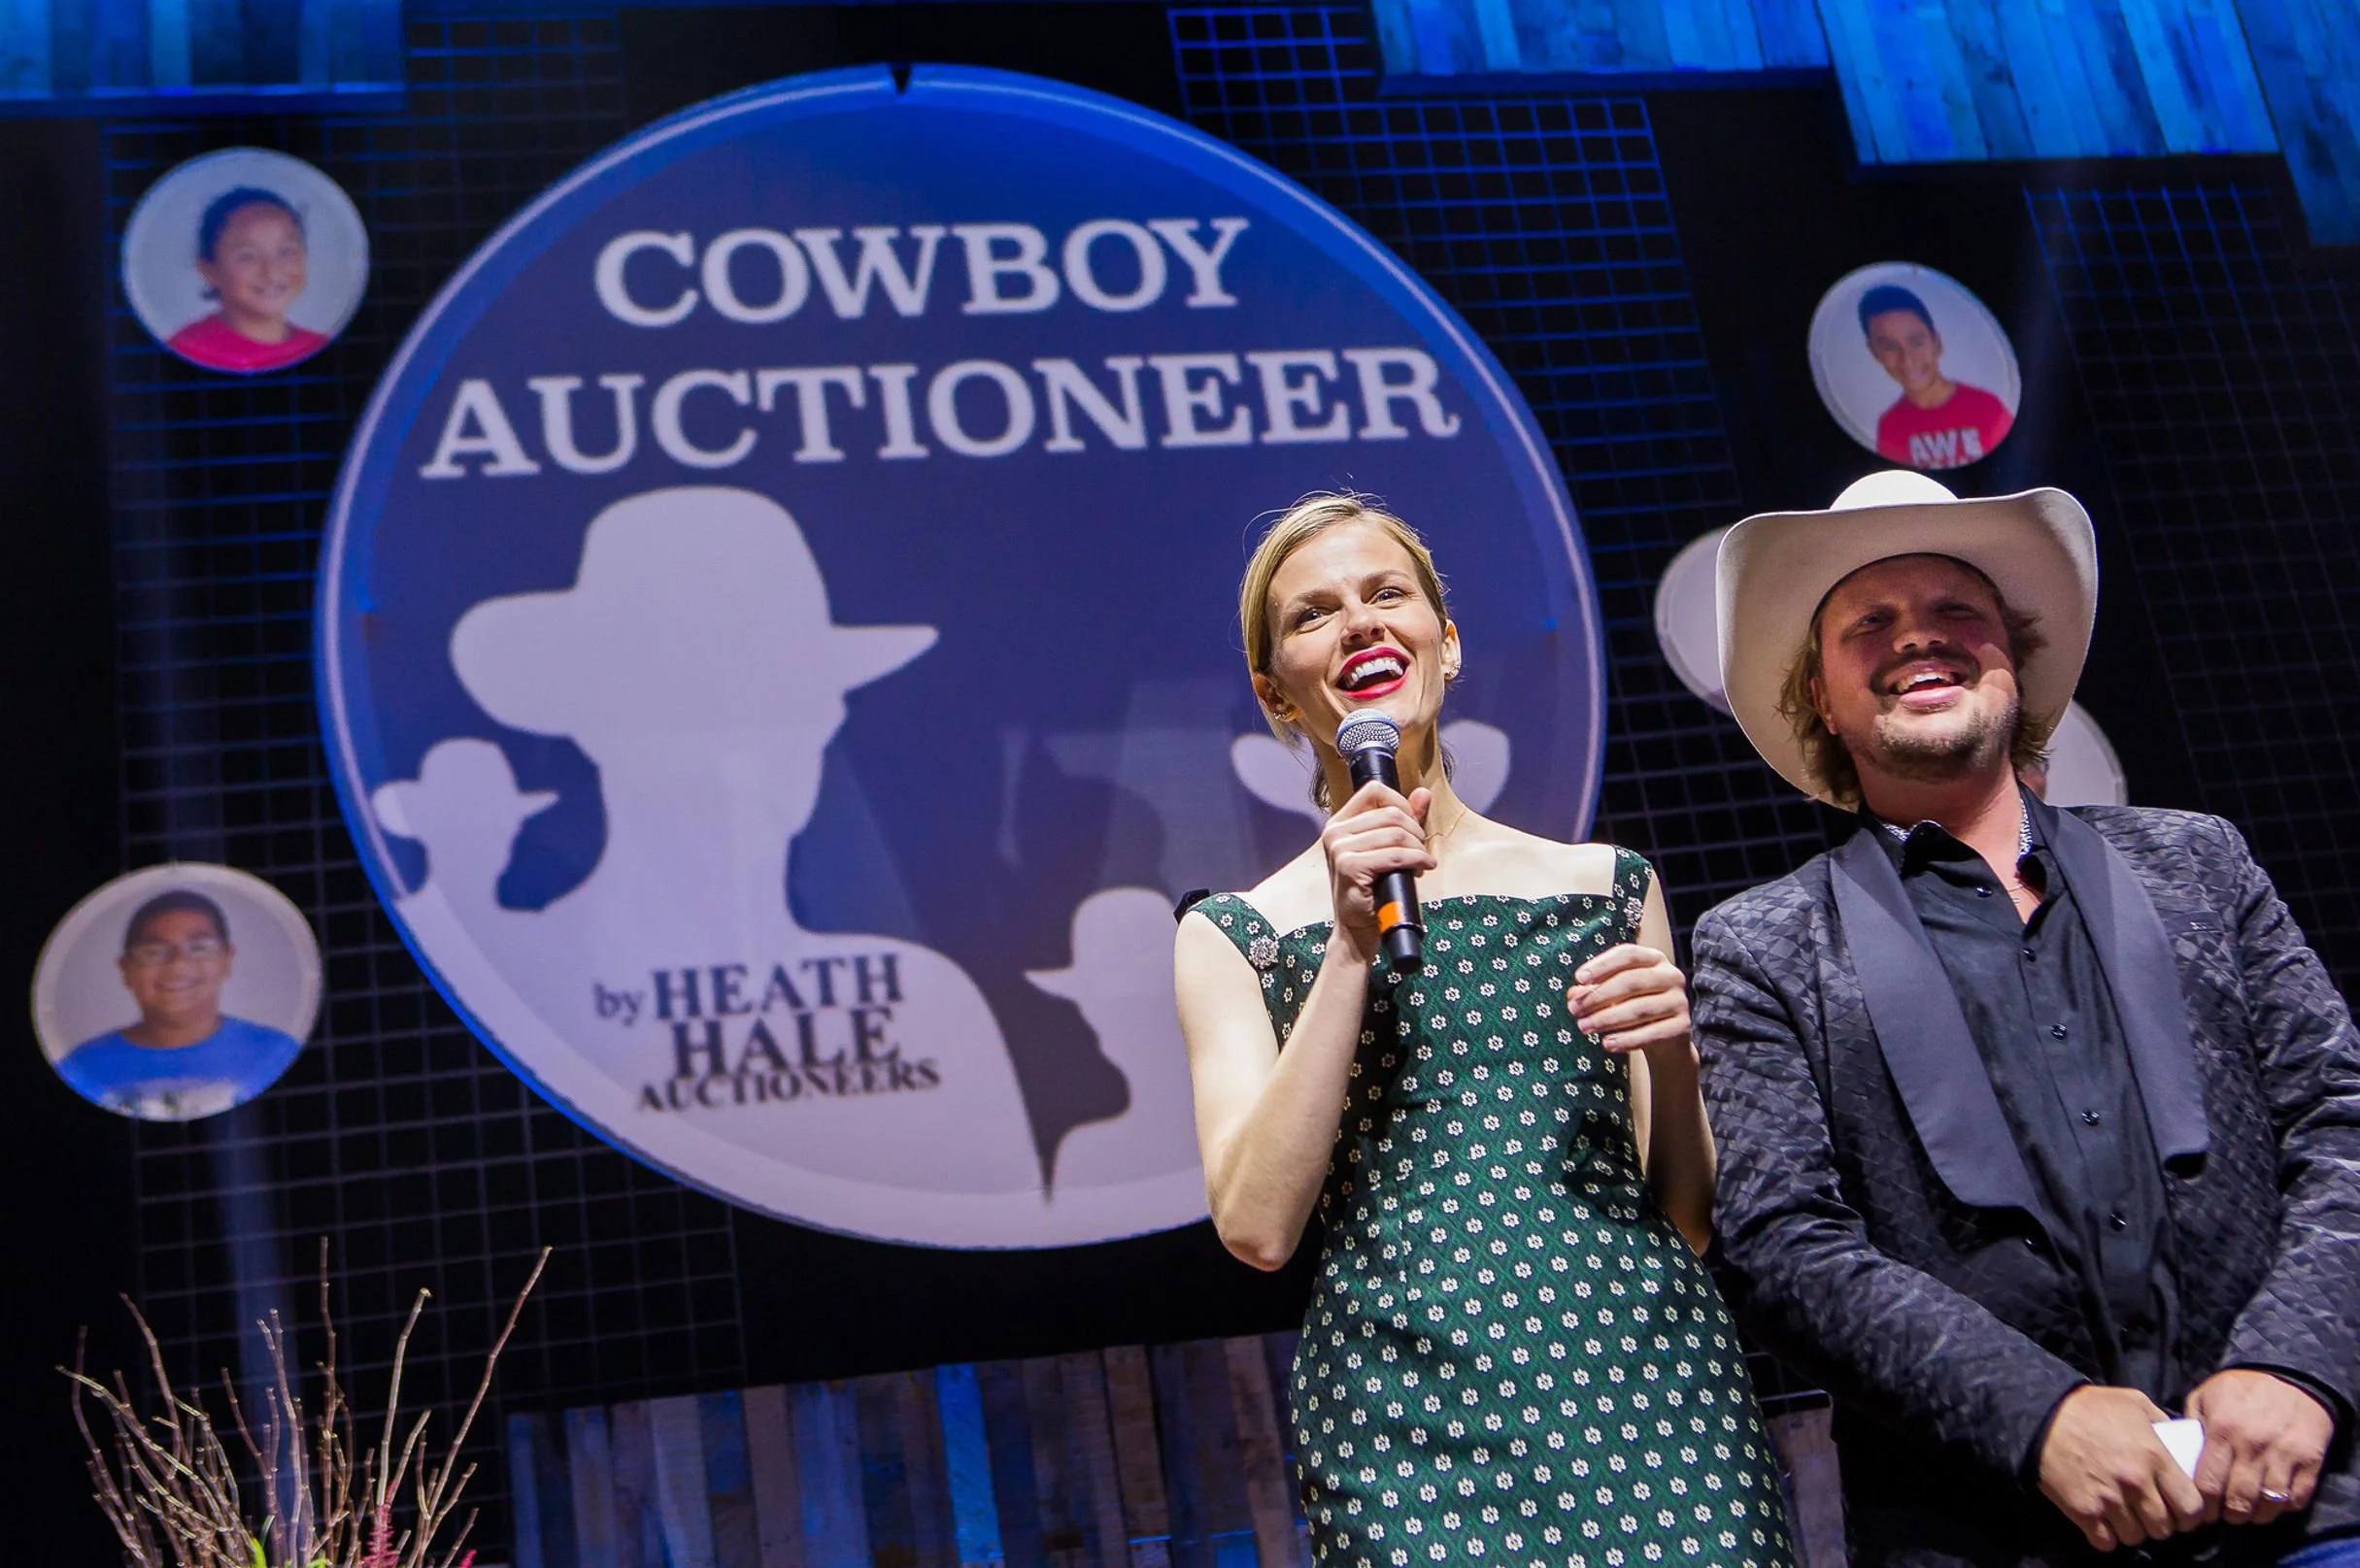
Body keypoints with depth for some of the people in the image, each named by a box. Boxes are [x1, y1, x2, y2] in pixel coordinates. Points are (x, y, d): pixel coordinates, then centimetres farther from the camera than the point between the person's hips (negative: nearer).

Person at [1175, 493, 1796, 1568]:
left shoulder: (1605, 883, 12)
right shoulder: (1235, 937, 7)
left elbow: (1695, 1217, 14)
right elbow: (1257, 1229, -7)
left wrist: (1673, 1056, -6)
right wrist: (1350, 945, -8)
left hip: (1650, 1387, 2)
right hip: (1406, 1413, -2)